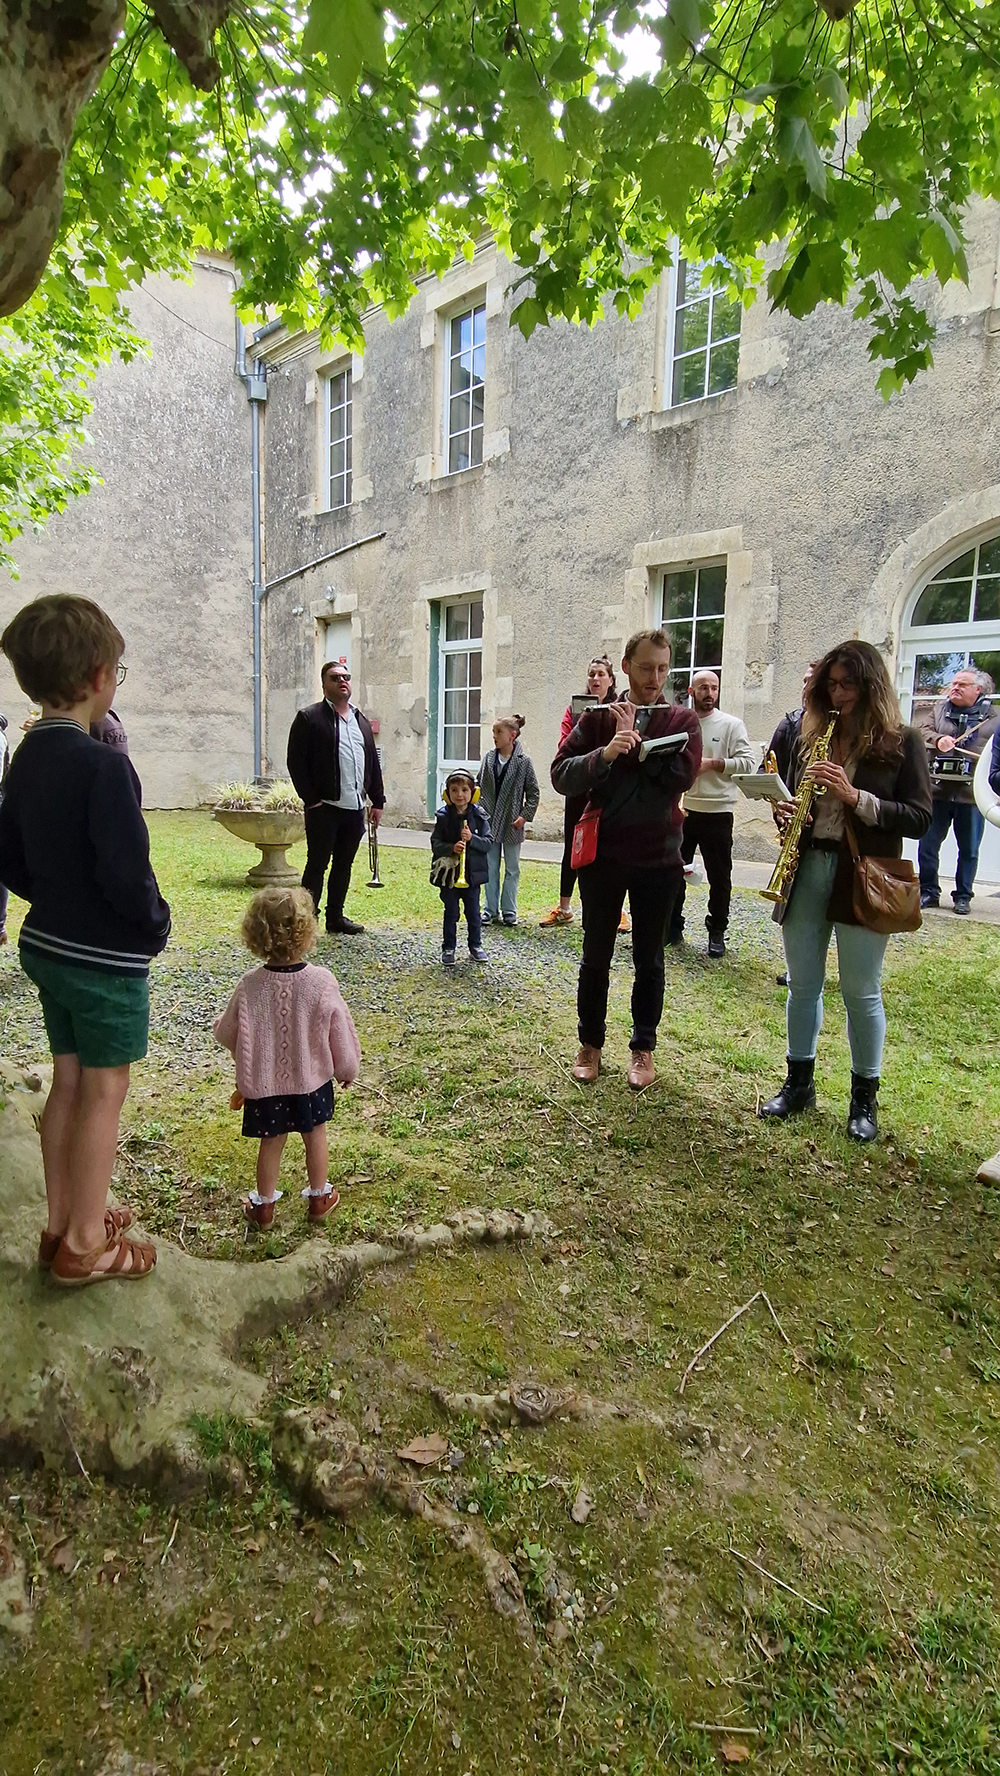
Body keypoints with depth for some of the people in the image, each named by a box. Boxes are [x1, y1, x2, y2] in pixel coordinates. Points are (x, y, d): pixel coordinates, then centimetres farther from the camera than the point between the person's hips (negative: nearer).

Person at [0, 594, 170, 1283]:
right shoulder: (104, 765, -22)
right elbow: (126, 872, -26)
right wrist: (157, 924, -9)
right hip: (108, 959, -8)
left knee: (68, 1083, 19)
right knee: (103, 1094, 6)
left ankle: (63, 1221, 34)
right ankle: (86, 1244, 20)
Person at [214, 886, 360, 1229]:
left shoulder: (250, 985, -18)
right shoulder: (321, 981, -21)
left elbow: (228, 1032, -5)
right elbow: (340, 1031, -11)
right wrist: (347, 1068, 6)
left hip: (264, 1082, 1)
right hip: (312, 1079, 0)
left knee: (271, 1142, 17)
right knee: (315, 1135, 20)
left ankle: (263, 1205, 34)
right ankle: (319, 1197, 36)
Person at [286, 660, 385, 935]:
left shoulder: (361, 720, 17)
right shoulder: (309, 718, -3)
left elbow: (373, 763, 19)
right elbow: (296, 762, -8)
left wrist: (377, 801, 13)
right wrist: (310, 799, -12)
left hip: (355, 808, 6)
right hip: (324, 808, -6)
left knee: (344, 864, 12)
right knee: (317, 864, -2)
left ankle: (335, 916, 22)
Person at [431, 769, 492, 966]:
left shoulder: (479, 816, -3)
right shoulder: (444, 817, -5)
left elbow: (488, 843, -6)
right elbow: (435, 844, -7)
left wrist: (471, 839, -23)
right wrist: (451, 848, -24)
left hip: (472, 873, 1)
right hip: (449, 873, -1)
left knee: (473, 911, 12)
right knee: (451, 912, 8)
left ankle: (475, 945, 28)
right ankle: (448, 948, 19)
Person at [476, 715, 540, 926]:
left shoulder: (523, 761, -7)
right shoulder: (489, 757, 1)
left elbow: (533, 792, -2)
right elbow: (479, 785, 7)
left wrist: (525, 816, -9)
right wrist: (479, 811, -1)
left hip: (512, 823, -3)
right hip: (489, 821, 3)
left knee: (512, 869, 7)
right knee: (490, 868, 9)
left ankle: (509, 911, 17)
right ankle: (491, 910, 17)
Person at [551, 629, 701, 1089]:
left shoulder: (683, 721, 3)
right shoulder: (597, 718, 4)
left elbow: (681, 776, -15)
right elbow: (561, 776, -7)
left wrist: (634, 739, -11)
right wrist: (605, 754, -23)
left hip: (658, 857, 0)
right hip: (602, 854, 0)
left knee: (648, 959, 11)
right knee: (595, 956, 10)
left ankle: (643, 1047, 25)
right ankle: (590, 1043, 26)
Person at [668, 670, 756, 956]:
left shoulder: (731, 725, 0)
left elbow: (749, 761, -8)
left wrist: (712, 764, -15)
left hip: (717, 813, -2)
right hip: (680, 810, 2)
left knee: (719, 876, 5)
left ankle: (717, 932, 17)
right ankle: (672, 926, 22)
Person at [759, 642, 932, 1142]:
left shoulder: (901, 743, -2)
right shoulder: (811, 739, 11)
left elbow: (919, 817, -8)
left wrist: (856, 797, -19)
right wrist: (786, 812, -3)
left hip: (863, 880, -4)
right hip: (805, 872, 4)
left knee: (861, 991, 4)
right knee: (803, 983, 11)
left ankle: (865, 1097, 21)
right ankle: (799, 1082, 27)